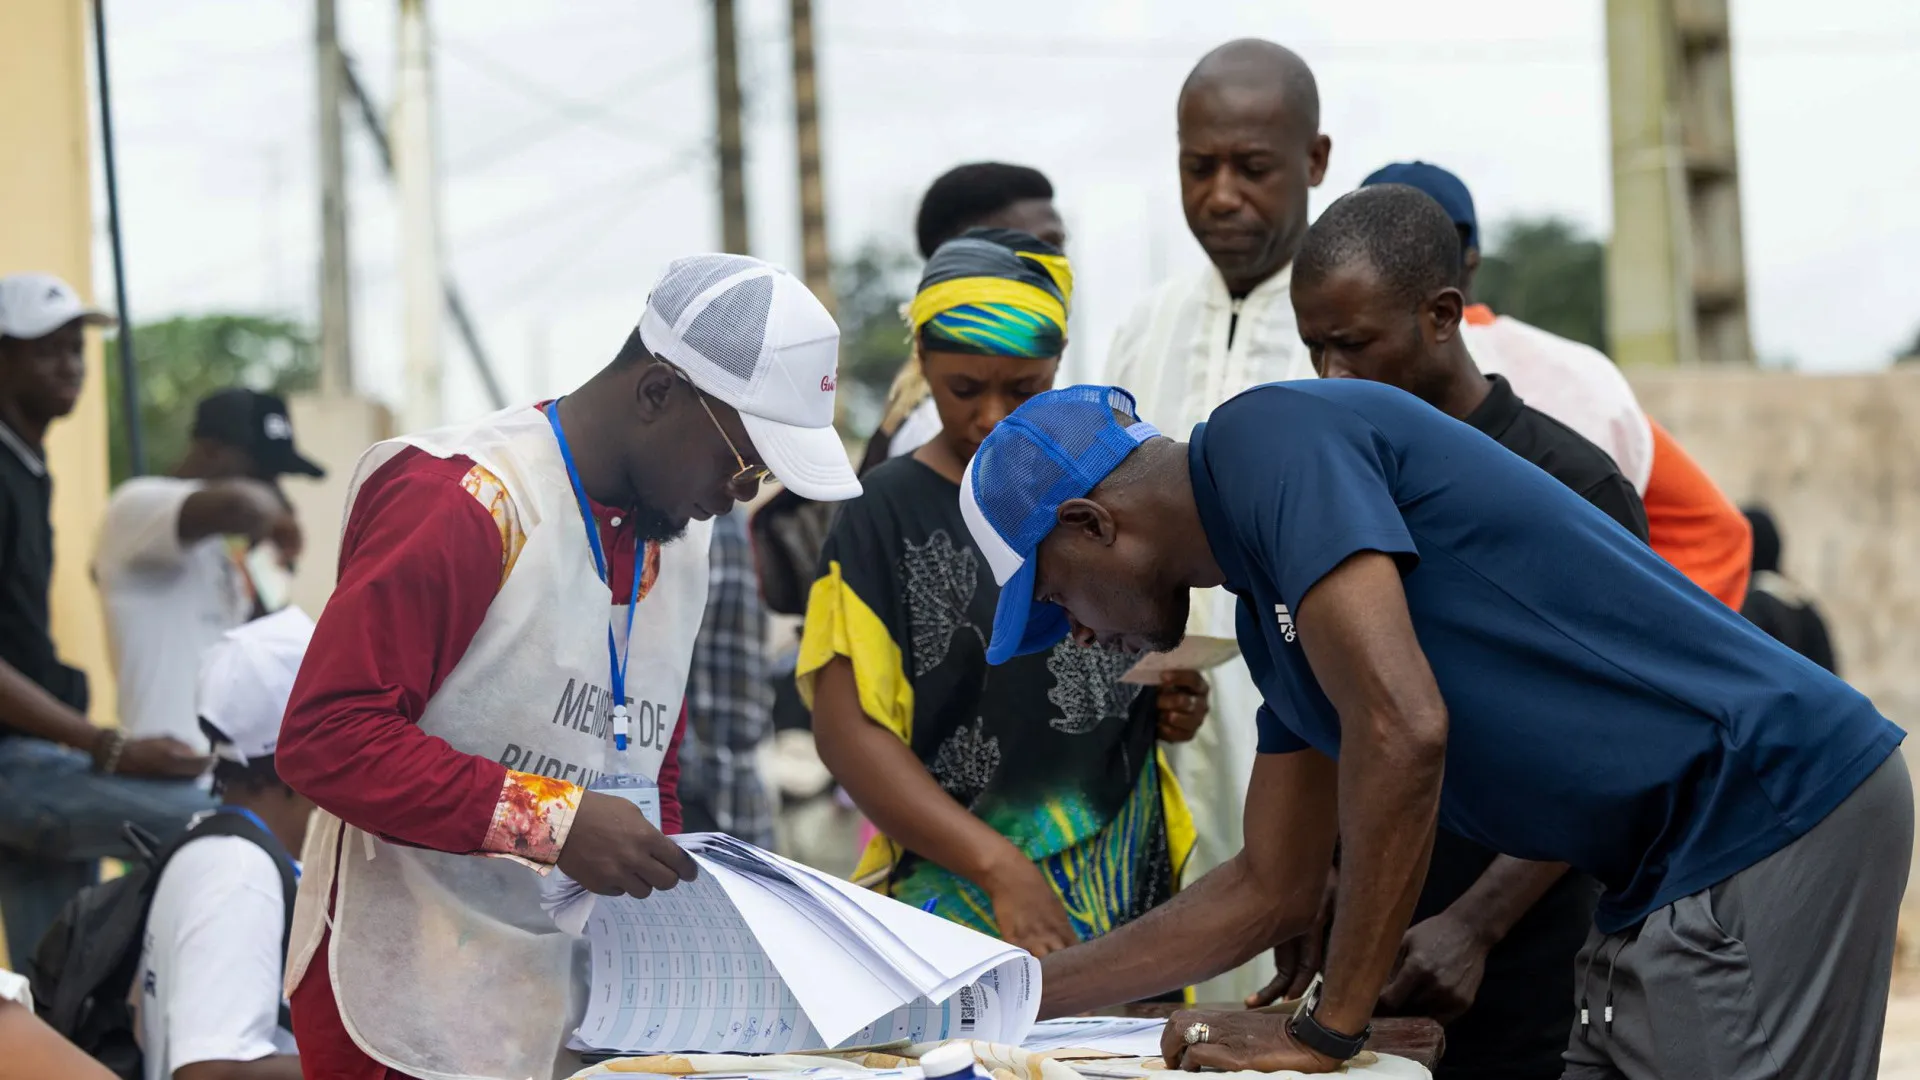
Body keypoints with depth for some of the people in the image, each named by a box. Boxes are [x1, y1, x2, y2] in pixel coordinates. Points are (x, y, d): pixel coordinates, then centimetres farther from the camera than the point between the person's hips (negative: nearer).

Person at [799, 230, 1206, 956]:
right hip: (963, 894, -4)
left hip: (1131, 878, 4)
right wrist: (1000, 867, -20)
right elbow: (847, 728, -10)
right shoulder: (888, 516, -2)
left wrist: (1175, 706, 2)